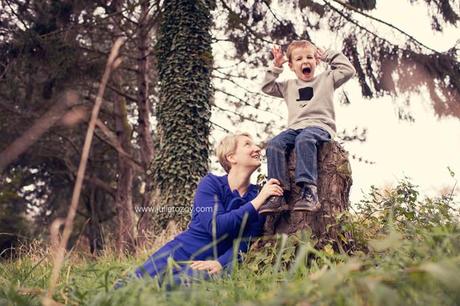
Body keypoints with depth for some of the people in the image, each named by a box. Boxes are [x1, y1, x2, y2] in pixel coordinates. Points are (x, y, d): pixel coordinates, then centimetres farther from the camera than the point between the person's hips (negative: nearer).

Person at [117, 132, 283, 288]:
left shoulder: (257, 196, 3)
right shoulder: (211, 183, -3)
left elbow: (244, 244, -7)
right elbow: (216, 227, -19)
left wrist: (220, 264, -27)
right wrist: (258, 201, -20)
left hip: (215, 263, 1)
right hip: (179, 254, 0)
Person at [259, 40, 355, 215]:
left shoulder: (326, 79, 20)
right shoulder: (289, 86, 28)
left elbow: (348, 70, 13)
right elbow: (267, 88, 26)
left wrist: (328, 56, 17)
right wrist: (275, 66, 18)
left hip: (320, 125, -4)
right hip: (295, 128, 4)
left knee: (304, 139, -39)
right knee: (274, 144, -26)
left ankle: (309, 191, -49)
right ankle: (278, 193, -34)